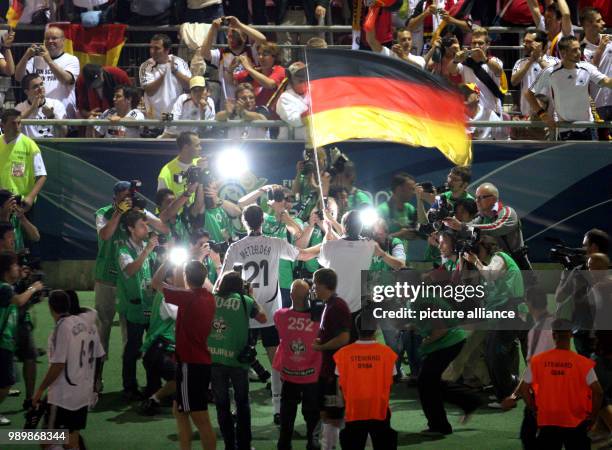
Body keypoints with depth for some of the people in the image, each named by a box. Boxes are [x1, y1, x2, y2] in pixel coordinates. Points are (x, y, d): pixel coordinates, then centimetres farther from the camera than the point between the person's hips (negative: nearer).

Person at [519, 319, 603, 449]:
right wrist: (592, 416, -1)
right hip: (576, 423, -1)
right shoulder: (583, 363, -10)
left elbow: (524, 389, -2)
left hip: (547, 423, 2)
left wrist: (536, 411, 10)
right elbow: (597, 391, -14)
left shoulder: (537, 361, -5)